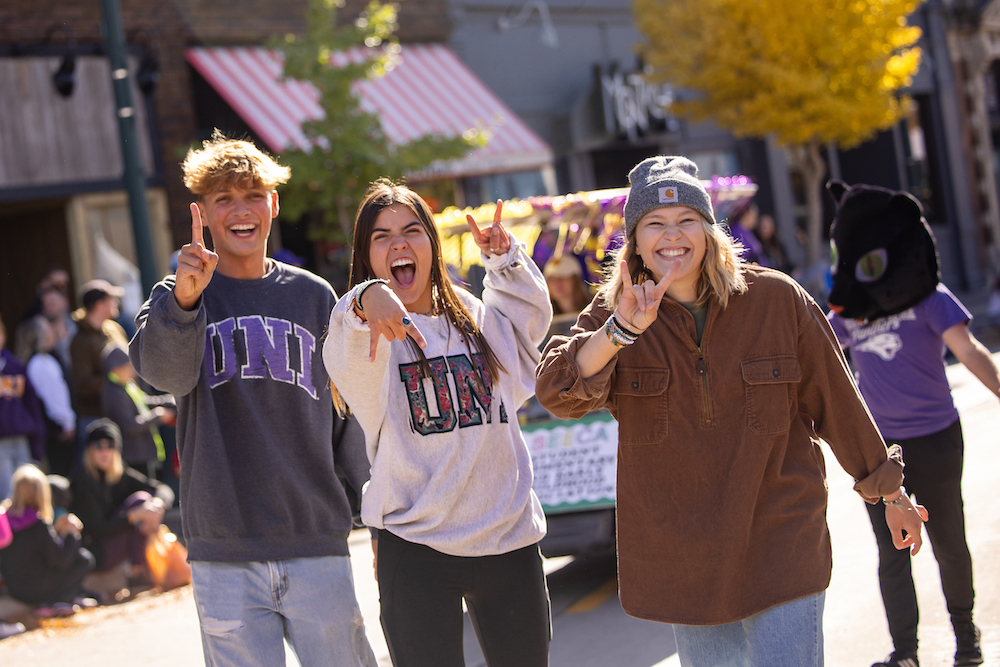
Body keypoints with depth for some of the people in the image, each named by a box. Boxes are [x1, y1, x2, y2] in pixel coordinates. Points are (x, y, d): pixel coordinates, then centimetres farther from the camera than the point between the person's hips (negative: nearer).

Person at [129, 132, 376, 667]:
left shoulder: (314, 296, 11)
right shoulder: (177, 297, 5)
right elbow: (162, 371, -17)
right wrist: (183, 300, -36)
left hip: (317, 544, 1)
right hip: (224, 553, -1)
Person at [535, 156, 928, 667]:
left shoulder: (776, 299, -4)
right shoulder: (613, 314, -1)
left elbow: (836, 400, 5)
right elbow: (557, 393, -18)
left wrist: (889, 491, 13)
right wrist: (621, 330, -34)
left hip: (781, 550, -2)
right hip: (681, 560, 2)